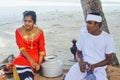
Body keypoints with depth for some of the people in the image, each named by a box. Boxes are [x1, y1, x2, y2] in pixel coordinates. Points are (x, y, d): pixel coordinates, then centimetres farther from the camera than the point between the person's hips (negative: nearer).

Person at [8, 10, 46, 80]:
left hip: (36, 55, -2)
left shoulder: (39, 32, -8)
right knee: (18, 62, -31)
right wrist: (31, 60, -28)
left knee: (24, 64, -32)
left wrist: (39, 63, -22)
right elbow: (22, 48, -13)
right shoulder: (19, 31, -6)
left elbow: (42, 49, -7)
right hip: (24, 55, 2)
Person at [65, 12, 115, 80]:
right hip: (84, 63, 2)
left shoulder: (107, 38, -7)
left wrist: (95, 66, -19)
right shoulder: (84, 35, 1)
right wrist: (81, 62, -12)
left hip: (99, 66, -2)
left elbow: (108, 60, -2)